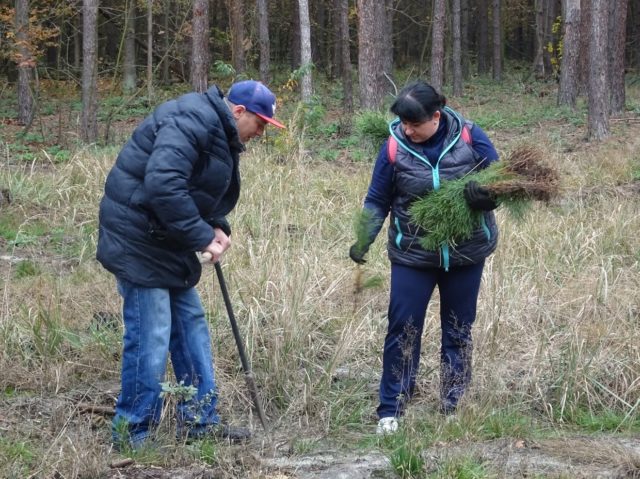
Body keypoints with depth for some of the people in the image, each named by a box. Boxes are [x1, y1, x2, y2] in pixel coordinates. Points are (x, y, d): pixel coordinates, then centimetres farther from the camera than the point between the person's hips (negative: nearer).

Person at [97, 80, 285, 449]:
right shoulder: (191, 122, -22)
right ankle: (132, 438, 0)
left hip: (166, 240, 11)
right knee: (150, 339, -8)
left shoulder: (220, 133, 12)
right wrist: (202, 237, -25)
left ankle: (200, 420, 25)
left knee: (191, 326, 15)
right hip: (139, 241, -11)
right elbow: (162, 185, -32)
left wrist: (217, 227, 1)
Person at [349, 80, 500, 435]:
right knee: (402, 329, -2)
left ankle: (452, 409, 26)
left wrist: (482, 194, -28)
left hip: (466, 255, 1)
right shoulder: (395, 146, -11)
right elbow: (377, 201, -2)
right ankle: (390, 411, 8)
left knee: (458, 331, 12)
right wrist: (363, 240, -16)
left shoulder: (469, 137, -12)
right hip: (412, 255, -1)